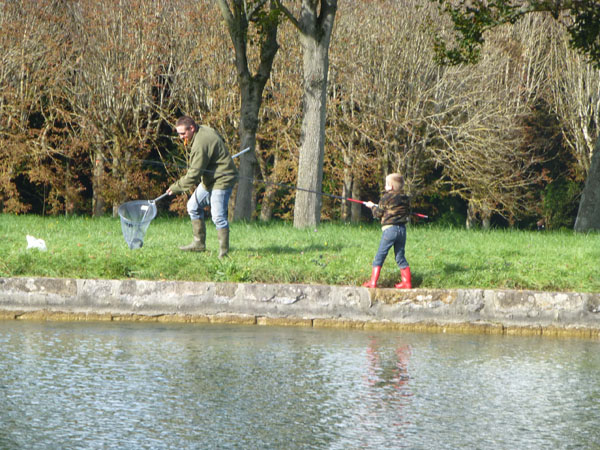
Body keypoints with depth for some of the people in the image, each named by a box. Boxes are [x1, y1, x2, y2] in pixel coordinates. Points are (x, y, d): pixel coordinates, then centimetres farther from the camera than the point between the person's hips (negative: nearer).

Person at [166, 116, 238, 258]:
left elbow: (193, 175, -26)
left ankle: (224, 250, -7)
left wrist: (175, 187, -14)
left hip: (221, 181, -11)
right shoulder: (203, 130, 4)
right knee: (193, 206, 13)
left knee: (218, 215, -14)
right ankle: (199, 243, 18)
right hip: (209, 179, 11)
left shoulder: (200, 145, -27)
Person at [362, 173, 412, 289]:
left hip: (389, 229, -5)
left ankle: (373, 282, -3)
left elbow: (378, 213, 1)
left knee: (380, 256, -1)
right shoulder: (405, 199, 7)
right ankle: (407, 282, 12)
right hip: (402, 229, 5)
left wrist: (372, 206, 20)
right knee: (400, 256, 13)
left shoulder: (387, 198, -6)